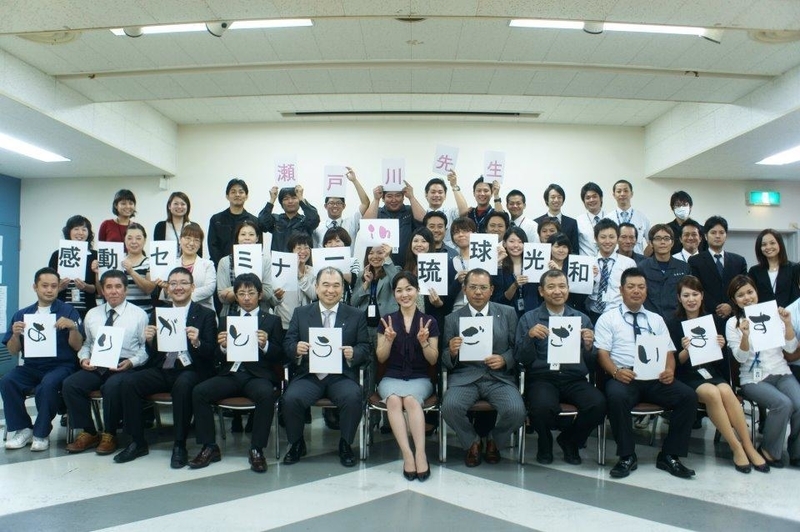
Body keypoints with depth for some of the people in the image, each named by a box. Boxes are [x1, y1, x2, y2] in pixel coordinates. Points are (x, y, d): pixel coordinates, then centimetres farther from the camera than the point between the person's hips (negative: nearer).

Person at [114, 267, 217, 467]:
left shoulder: (206, 314, 3)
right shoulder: (158, 313, 13)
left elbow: (211, 352, -4)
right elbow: (152, 355, 12)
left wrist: (197, 342, -25)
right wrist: (149, 341, -10)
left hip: (191, 370, -4)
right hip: (162, 369, 4)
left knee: (182, 386, -35)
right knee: (129, 384, -20)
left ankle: (180, 446, -21)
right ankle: (137, 442, -5)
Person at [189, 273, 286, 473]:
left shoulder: (272, 321, 9)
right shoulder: (226, 320, 17)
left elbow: (281, 358, 3)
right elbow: (218, 358, 13)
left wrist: (266, 345, -16)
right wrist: (222, 347, -9)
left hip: (258, 375, -3)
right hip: (230, 374, 3)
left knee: (266, 395, -35)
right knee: (198, 392, -21)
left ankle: (257, 450, -19)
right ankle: (209, 447, -9)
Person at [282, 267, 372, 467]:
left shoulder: (356, 316, 9)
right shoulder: (300, 313, 12)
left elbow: (366, 348, 6)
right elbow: (287, 344, 9)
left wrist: (354, 353, -17)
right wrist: (296, 348, -15)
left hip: (341, 376, -1)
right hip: (309, 375, 1)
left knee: (353, 398, -31)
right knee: (291, 398, -27)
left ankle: (345, 445, -2)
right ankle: (297, 444, 3)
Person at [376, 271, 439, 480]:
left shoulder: (429, 321, 3)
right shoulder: (387, 320, 6)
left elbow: (433, 360, 2)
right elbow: (381, 358, 5)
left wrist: (423, 342, -17)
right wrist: (389, 339, -14)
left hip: (419, 378, -1)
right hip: (392, 378, 1)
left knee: (411, 399, -34)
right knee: (394, 400, -33)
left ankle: (420, 453, -31)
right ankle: (407, 454, -33)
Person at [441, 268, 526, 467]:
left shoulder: (508, 313, 9)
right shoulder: (452, 319, 8)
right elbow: (446, 361, 8)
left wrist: (504, 359, -12)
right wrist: (452, 352, -15)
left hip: (500, 377, 0)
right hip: (465, 377, 0)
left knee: (516, 411, -27)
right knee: (449, 407, -30)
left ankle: (494, 441, 10)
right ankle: (472, 442, 5)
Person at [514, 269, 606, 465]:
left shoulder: (582, 319, 14)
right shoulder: (529, 318, 8)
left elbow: (591, 363, 10)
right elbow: (521, 359, 1)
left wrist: (589, 346, -10)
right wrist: (530, 336, -15)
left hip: (574, 378, 2)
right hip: (541, 378, -2)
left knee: (598, 403, -27)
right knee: (544, 406, -34)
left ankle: (569, 440, 5)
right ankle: (545, 443, 3)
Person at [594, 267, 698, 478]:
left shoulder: (656, 320, 21)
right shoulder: (607, 319, 9)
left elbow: (669, 352, 14)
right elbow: (602, 353, -1)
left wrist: (669, 371, -9)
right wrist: (616, 372, -21)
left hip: (655, 379, 4)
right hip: (624, 377, -4)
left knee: (689, 396, -22)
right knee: (616, 396, -36)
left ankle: (669, 456, -8)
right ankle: (627, 456, -18)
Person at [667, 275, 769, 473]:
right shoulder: (673, 324, 0)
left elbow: (719, 361, 14)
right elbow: (675, 362, -3)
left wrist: (720, 347, -7)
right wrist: (686, 350, -22)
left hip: (710, 372, 3)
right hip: (685, 376, -3)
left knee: (725, 390, -30)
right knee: (711, 393, -32)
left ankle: (748, 447, -23)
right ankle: (737, 448, -23)